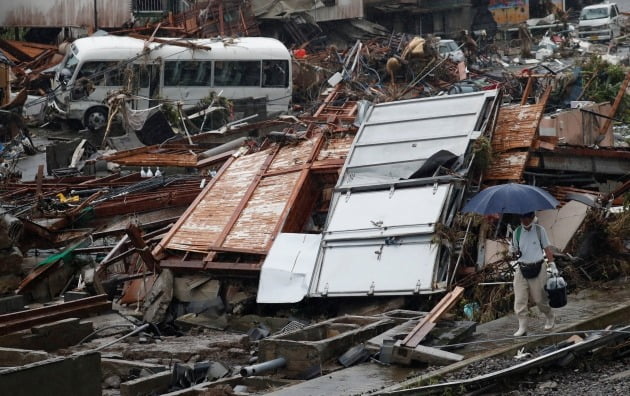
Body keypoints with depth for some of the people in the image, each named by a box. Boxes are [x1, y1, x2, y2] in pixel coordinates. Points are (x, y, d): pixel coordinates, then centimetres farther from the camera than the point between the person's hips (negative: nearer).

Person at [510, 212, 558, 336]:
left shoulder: (539, 230, -2)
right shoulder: (517, 232, 4)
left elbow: (547, 248, 3)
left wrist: (552, 265, -1)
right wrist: (514, 251, -7)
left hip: (537, 268, -2)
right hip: (522, 269, 2)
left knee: (539, 298, 6)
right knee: (519, 300, -5)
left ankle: (550, 317, 33)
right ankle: (522, 328, 0)